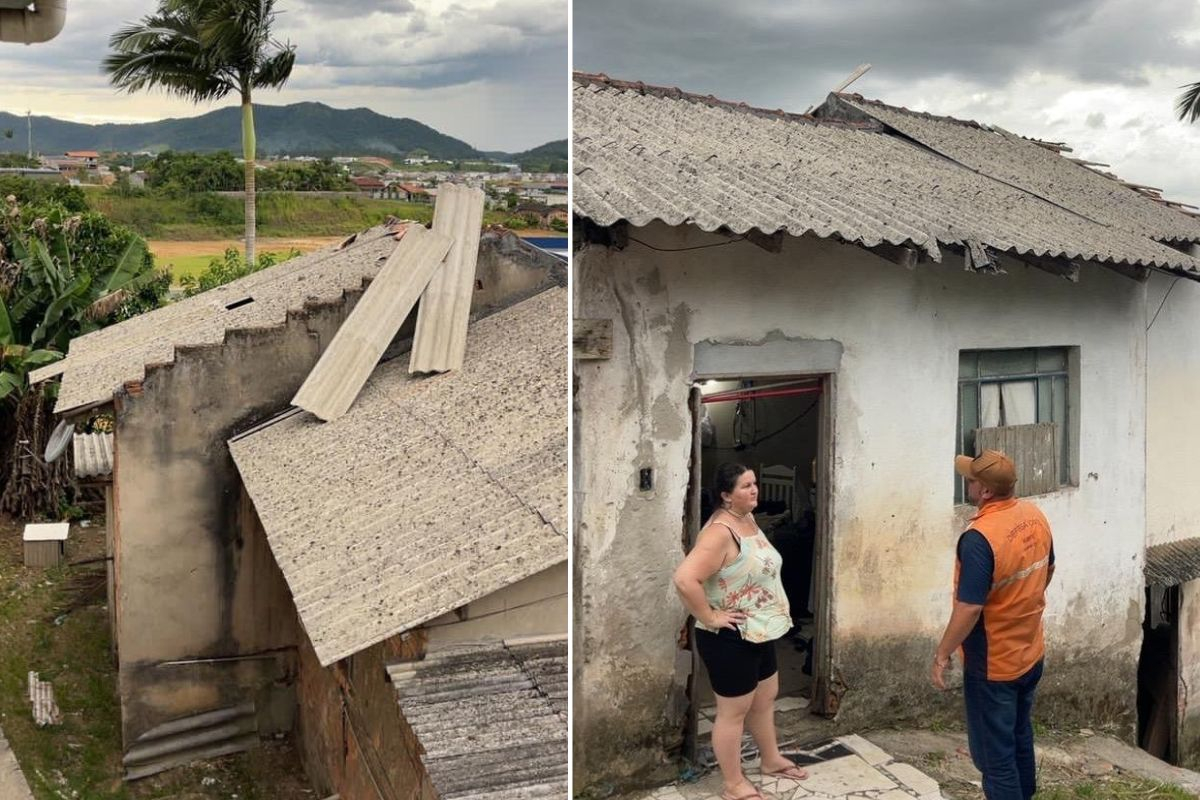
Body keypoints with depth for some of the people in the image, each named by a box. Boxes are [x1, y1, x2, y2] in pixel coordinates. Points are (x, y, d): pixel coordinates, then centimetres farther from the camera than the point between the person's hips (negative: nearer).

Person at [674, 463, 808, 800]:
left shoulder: (748, 519, 4)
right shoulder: (720, 532, -26)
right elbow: (685, 579, -36)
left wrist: (774, 610, 16)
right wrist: (709, 618, -26)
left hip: (759, 632, 9)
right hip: (730, 638, -9)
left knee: (765, 699, 25)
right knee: (734, 711, 6)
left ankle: (772, 760, 45)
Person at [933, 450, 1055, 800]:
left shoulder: (979, 538, -29)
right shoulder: (1034, 515, -4)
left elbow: (970, 608, -28)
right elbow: (1047, 570, 13)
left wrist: (942, 654, -16)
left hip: (993, 665, -8)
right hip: (1031, 653, 8)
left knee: (994, 752, 6)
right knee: (1020, 736, 25)